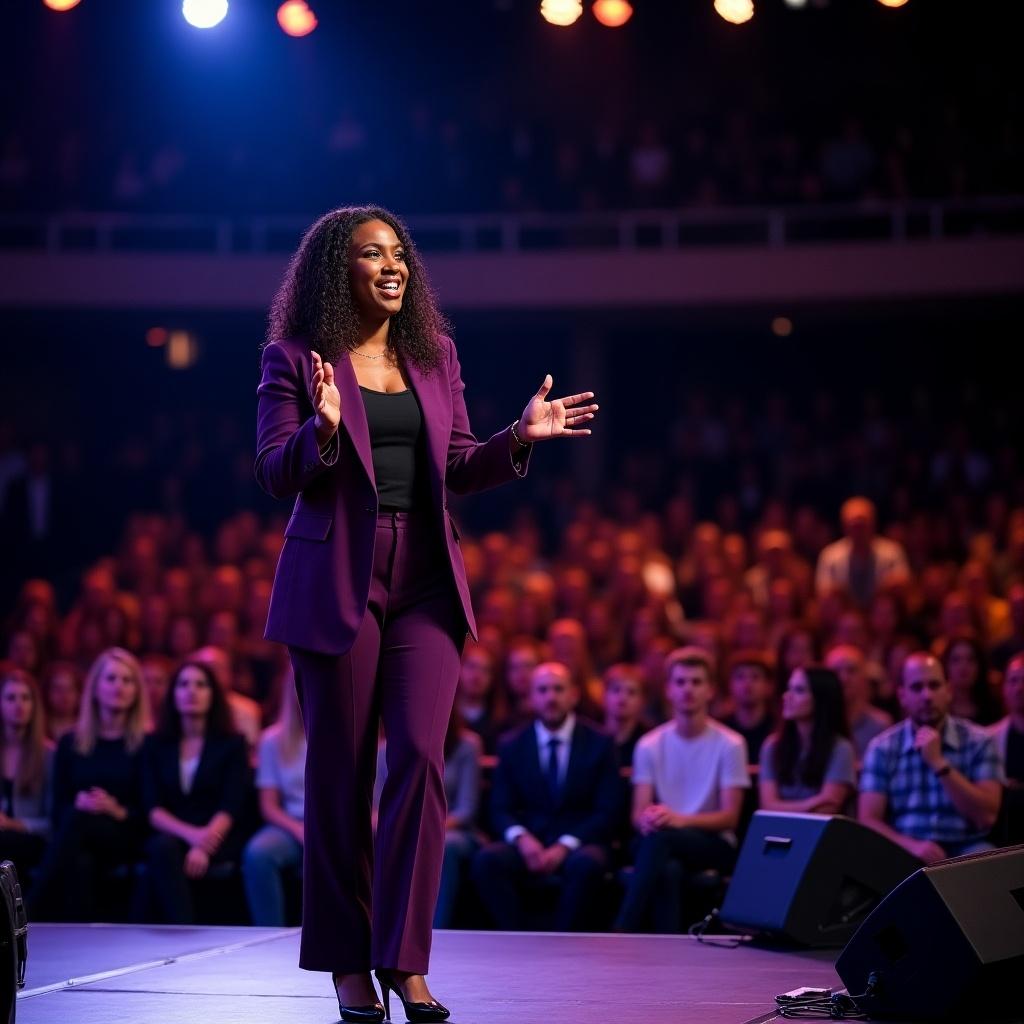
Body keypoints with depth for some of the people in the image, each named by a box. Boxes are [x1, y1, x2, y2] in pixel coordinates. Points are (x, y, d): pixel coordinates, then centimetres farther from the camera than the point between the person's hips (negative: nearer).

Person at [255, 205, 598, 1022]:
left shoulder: (435, 356, 13)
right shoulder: (295, 359, 0)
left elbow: (459, 471, 13)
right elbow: (275, 474, -5)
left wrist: (521, 437, -3)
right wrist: (323, 428, -23)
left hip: (425, 584, 3)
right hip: (337, 581, -3)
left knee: (422, 761, -8)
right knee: (340, 772, 2)